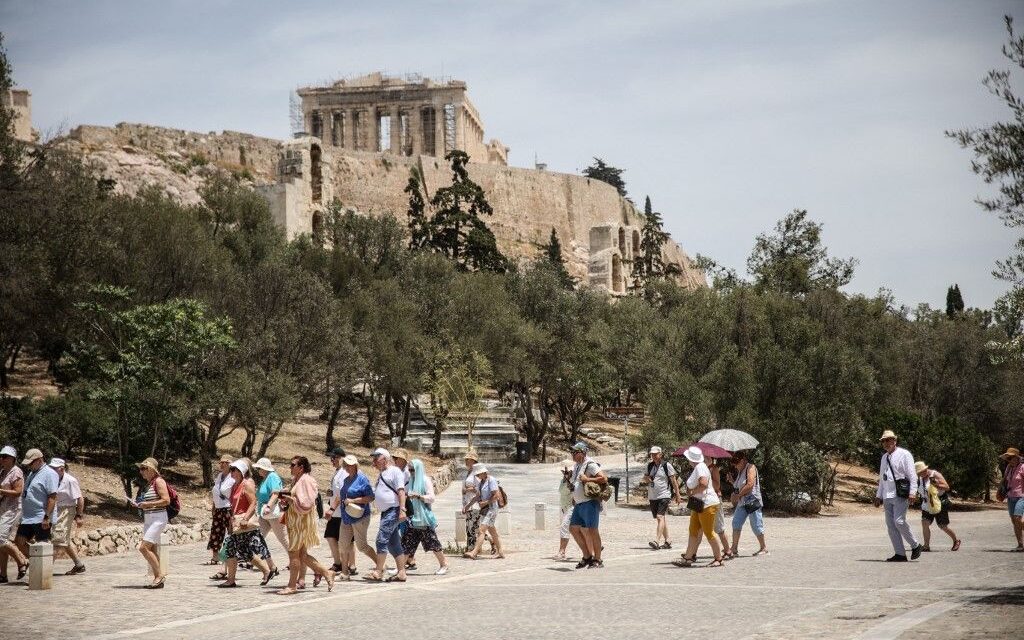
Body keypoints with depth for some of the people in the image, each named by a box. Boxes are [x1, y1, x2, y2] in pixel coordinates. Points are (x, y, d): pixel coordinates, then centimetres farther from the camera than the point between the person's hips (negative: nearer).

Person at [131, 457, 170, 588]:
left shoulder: (158, 481, -11)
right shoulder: (148, 483, 16)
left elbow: (166, 500, -18)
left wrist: (148, 504, -19)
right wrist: (138, 504, 9)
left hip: (158, 518, -10)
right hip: (148, 519, 10)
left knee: (144, 547, -16)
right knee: (151, 550, 6)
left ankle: (159, 575, -11)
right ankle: (158, 580, 8)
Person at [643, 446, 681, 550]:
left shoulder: (667, 466, -5)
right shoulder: (650, 465, 11)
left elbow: (674, 481, -3)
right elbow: (645, 476, 25)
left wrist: (677, 495, -3)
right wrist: (646, 477, -1)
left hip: (664, 495, -7)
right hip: (652, 496, 7)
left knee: (660, 516, -18)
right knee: (660, 518, 11)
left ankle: (656, 541, -26)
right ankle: (667, 541, 20)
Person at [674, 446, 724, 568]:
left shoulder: (700, 467, -16)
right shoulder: (696, 468, 16)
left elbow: (704, 484, -29)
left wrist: (693, 492, -17)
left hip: (707, 504, -11)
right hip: (699, 505, 11)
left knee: (709, 532, -6)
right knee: (693, 531, 8)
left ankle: (718, 559, 2)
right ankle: (688, 558, 9)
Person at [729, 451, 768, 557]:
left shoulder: (750, 468, -8)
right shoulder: (740, 471, 19)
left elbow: (750, 485, -18)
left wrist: (738, 495, -14)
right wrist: (732, 481, 7)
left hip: (752, 501, -9)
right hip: (742, 503, 9)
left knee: (756, 526, -3)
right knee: (736, 523, -1)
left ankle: (764, 548, 9)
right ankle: (734, 549, -1)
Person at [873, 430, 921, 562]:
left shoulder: (904, 454, -2)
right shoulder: (884, 458, 20)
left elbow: (912, 474, -7)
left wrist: (912, 492, -17)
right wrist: (878, 496, 22)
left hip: (900, 494, -7)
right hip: (887, 496, 7)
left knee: (899, 521, -17)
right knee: (890, 525, 1)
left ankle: (915, 546, 1)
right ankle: (900, 554, 3)